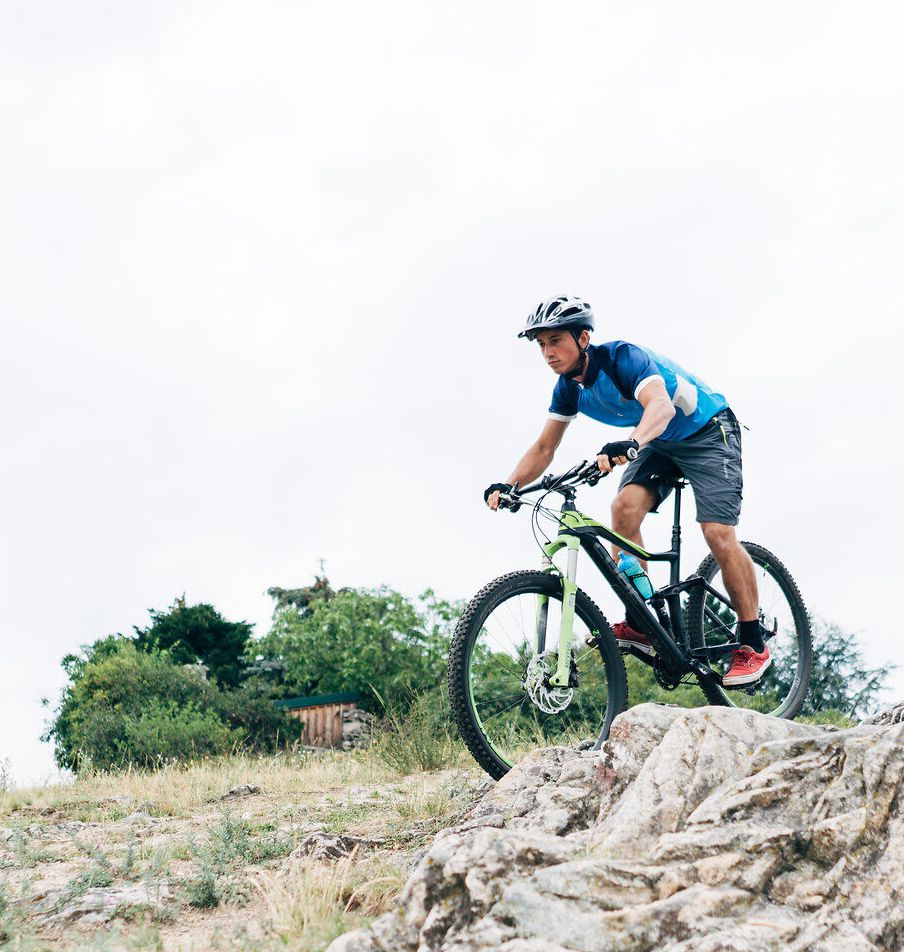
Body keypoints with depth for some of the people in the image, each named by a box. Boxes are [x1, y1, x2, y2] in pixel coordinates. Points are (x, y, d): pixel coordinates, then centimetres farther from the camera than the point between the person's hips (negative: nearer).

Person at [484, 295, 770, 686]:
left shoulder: (622, 357, -30)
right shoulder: (569, 386, -7)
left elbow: (662, 406, -48)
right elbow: (544, 447, -4)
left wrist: (628, 444, -67)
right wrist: (508, 485, -20)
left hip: (708, 431, -7)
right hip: (660, 444, 7)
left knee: (718, 533, -19)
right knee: (625, 508, -18)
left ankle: (753, 644, -8)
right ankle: (641, 625, -12)